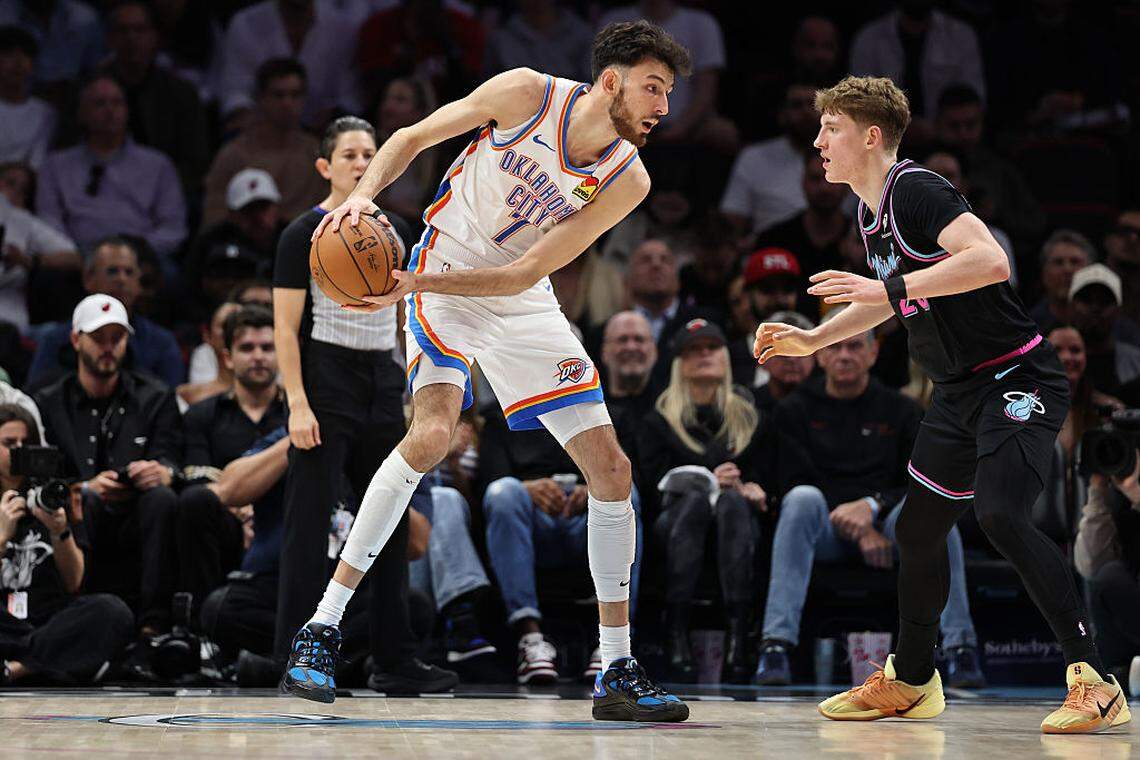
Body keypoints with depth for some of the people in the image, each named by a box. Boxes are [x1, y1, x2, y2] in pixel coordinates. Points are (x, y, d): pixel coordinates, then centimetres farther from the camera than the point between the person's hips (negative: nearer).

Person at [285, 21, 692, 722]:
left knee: (611, 468, -2)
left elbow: (525, 272, -17)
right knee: (432, 433, -28)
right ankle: (321, 630, -23)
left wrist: (419, 284, -28)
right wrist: (364, 194, -22)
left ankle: (618, 673, 8)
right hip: (440, 277, -4)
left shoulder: (628, 180, -12)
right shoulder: (525, 93, -17)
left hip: (519, 299, 4)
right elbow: (412, 138, -4)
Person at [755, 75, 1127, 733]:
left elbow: (991, 261, -31)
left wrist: (888, 286, -30)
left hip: (1018, 378, -10)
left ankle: (1095, 682, -25)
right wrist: (813, 340, 22)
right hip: (961, 390, 10)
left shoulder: (916, 190, -17)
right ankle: (911, 680, 32)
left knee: (1000, 513, -27)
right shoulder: (872, 212, 13)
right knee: (918, 527, 14)